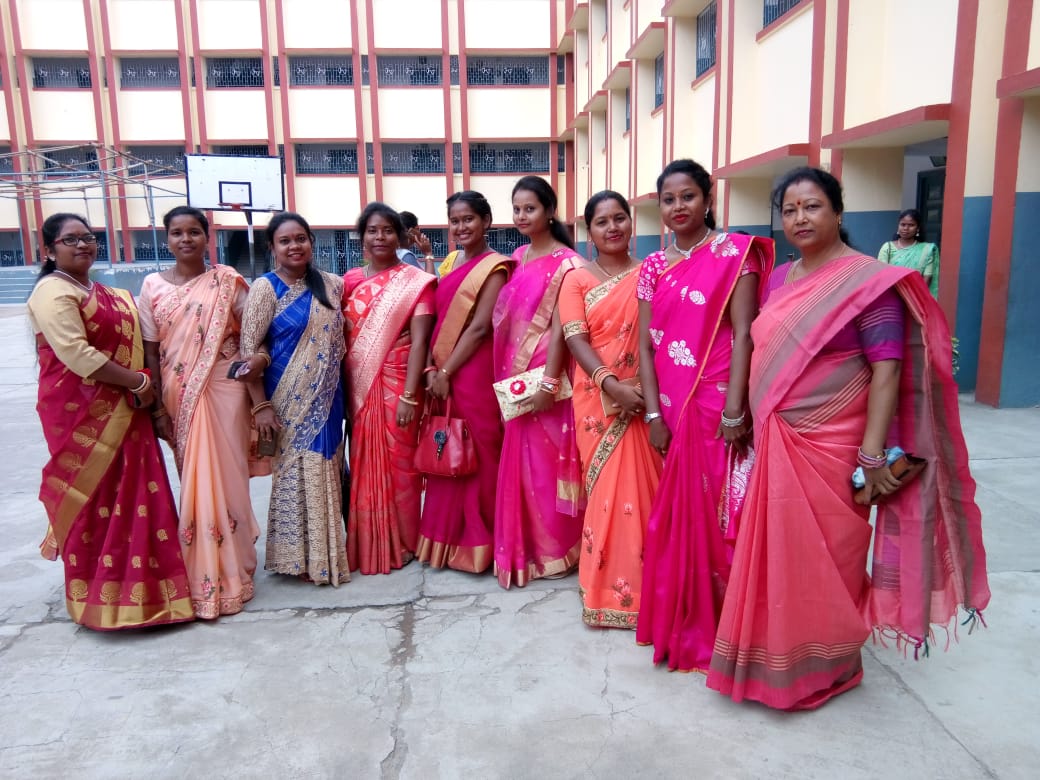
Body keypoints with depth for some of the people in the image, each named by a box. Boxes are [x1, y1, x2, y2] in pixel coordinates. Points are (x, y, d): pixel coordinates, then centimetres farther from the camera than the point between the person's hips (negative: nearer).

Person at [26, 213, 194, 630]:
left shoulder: (105, 293, 17)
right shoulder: (54, 292, -12)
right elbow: (77, 354, -23)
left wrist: (141, 385, 7)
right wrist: (139, 382, -17)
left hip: (120, 408, 8)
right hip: (81, 411, -8)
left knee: (128, 495, 13)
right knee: (90, 499, 1)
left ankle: (127, 581, 27)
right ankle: (98, 595, 14)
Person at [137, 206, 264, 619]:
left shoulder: (227, 280, 0)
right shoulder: (152, 286, 5)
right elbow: (151, 351, 4)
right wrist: (158, 408, 0)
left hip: (224, 391, -2)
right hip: (179, 396, 2)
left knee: (223, 477, 2)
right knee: (192, 480, 10)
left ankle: (228, 572, 17)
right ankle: (202, 572, 25)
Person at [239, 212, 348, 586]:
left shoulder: (331, 284, 7)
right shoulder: (265, 288, -6)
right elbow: (249, 349, -9)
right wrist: (260, 405, -15)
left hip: (327, 397, 5)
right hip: (289, 399, -4)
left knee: (326, 469, 12)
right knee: (297, 471, 1)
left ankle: (325, 550, 27)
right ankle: (300, 558, 16)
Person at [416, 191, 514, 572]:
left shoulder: (494, 267, -7)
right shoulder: (451, 264, 15)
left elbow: (480, 327, -14)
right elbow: (438, 320, 11)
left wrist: (446, 372, -14)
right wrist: (431, 368, -1)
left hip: (474, 374, -7)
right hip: (442, 375, 7)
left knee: (477, 458, 2)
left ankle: (478, 543, 15)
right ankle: (447, 539, 26)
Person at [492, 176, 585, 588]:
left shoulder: (565, 262, -8)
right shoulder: (517, 258, 14)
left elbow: (560, 325, -15)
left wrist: (549, 381, -20)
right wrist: (507, 374, 11)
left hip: (544, 374, -7)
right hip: (516, 373, 7)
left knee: (546, 461, 1)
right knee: (519, 461, 12)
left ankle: (551, 549, 17)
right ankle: (525, 547, 25)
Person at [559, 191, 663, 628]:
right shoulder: (577, 279, 5)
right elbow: (576, 340, -7)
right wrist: (611, 384, -21)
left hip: (645, 399, 1)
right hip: (598, 399, -1)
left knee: (644, 488, 5)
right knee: (605, 490, 4)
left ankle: (643, 584, 22)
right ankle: (609, 587, 18)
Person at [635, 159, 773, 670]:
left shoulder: (733, 253, -2)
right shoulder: (653, 267, 11)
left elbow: (743, 333, -9)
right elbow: (645, 345, 7)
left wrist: (734, 410, -16)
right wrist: (653, 414, -1)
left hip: (719, 407, -4)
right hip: (673, 410, 4)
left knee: (717, 514, 1)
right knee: (677, 515, 11)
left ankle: (720, 625, 18)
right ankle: (681, 622, 27)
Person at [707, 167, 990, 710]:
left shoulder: (868, 281, -10)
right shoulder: (778, 280, 10)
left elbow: (887, 370, -15)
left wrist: (872, 453, -20)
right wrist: (752, 424, 13)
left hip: (830, 448, -6)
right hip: (775, 446, 6)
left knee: (823, 558, 7)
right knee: (774, 555, 14)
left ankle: (824, 666, 28)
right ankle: (778, 658, 33)